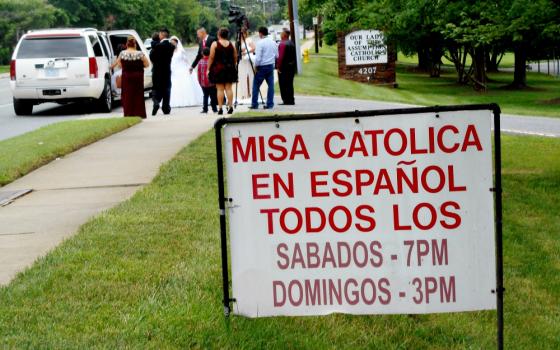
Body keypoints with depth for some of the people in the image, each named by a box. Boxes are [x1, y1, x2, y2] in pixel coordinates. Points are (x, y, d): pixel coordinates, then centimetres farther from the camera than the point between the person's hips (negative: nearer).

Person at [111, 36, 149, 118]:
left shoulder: (122, 53, -6)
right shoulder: (140, 54, -10)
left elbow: (119, 64, 3)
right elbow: (147, 64, -6)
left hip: (126, 75, 1)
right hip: (138, 75, -1)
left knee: (127, 95, 8)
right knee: (138, 95, 7)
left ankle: (128, 114, 7)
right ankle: (139, 114, 7)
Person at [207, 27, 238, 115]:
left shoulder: (215, 44, -6)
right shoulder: (231, 45, 4)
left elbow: (211, 58, -8)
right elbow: (235, 58, 8)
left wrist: (208, 69, -2)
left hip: (218, 68, -3)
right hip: (229, 68, 3)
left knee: (220, 89, -2)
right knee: (228, 88, 7)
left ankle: (220, 108, -3)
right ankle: (230, 106, 3)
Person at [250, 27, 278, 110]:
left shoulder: (260, 43, -13)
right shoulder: (273, 42, 6)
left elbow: (258, 58, -17)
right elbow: (277, 56, 12)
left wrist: (256, 66, -4)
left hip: (262, 67, -6)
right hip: (271, 66, 6)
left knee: (256, 85, 3)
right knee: (271, 85, 7)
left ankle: (254, 104, 4)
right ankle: (270, 104, 5)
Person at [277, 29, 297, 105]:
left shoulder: (282, 44, -15)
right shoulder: (292, 44, 12)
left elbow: (280, 56, -20)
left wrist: (278, 66, -16)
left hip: (284, 67, -8)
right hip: (292, 66, 8)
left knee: (283, 85, -3)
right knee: (290, 84, 13)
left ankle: (286, 100, -5)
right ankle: (291, 100, 14)